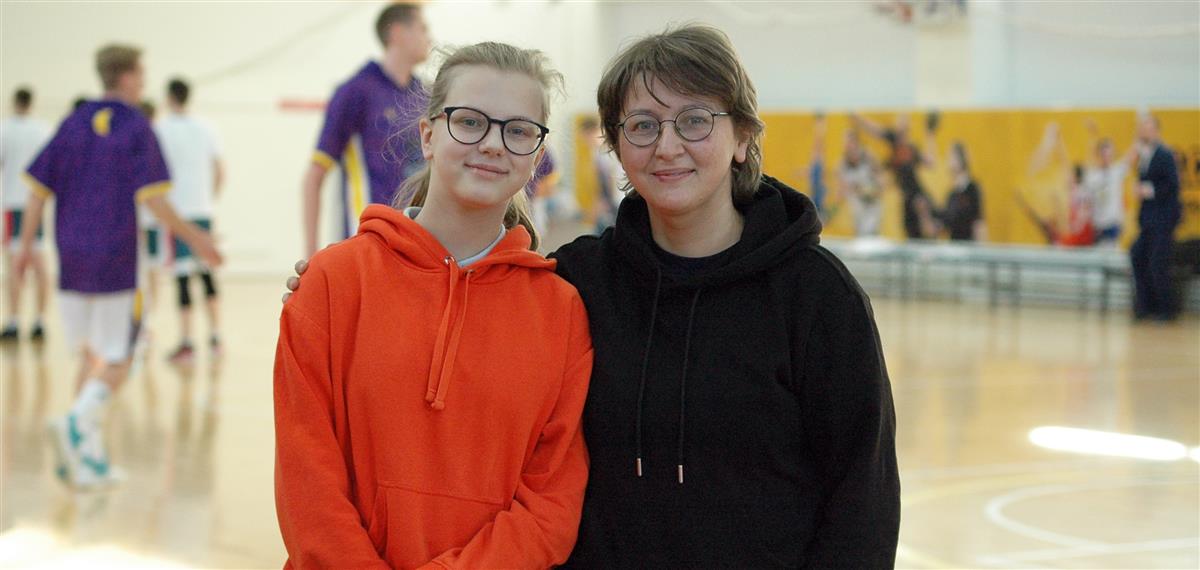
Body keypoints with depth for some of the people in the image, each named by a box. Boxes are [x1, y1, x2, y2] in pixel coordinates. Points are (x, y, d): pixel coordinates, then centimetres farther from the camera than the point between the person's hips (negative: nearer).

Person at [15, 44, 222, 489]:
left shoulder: (74, 123, 8)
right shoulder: (136, 126, -5)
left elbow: (39, 188, 7)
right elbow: (150, 197, -12)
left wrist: (27, 243, 15)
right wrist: (191, 236, -3)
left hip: (72, 256, 5)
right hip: (116, 259, -5)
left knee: (93, 354, 13)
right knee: (116, 361, 1)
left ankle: (89, 458, 10)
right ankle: (79, 420, -25)